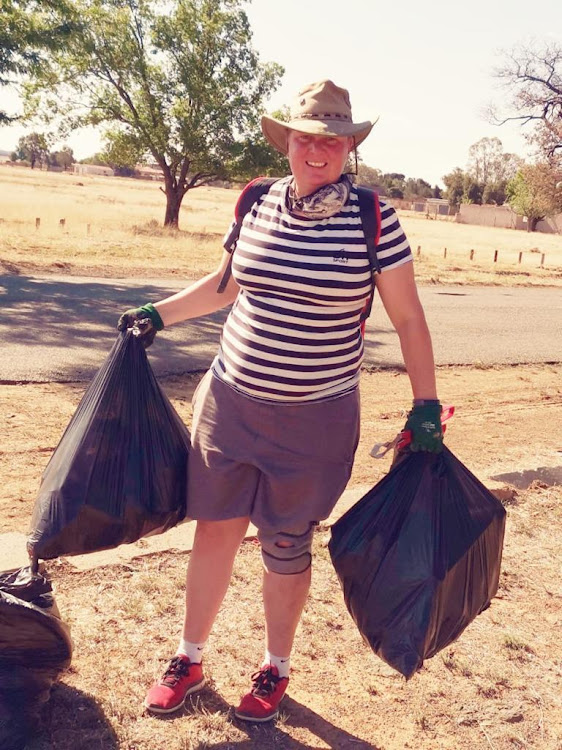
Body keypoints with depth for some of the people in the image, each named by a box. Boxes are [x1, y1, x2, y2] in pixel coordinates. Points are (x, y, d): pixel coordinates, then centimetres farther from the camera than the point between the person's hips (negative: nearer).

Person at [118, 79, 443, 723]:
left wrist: (425, 406, -6)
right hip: (231, 400, 3)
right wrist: (160, 314, 14)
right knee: (213, 530, 11)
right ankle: (189, 660, 33)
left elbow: (409, 319, -4)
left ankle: (275, 669, 35)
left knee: (285, 547, 10)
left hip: (316, 417, -3)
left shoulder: (374, 220, -9)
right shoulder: (258, 206, 1)